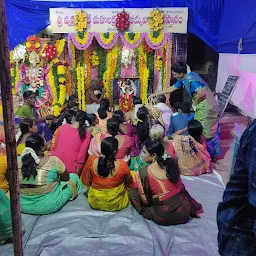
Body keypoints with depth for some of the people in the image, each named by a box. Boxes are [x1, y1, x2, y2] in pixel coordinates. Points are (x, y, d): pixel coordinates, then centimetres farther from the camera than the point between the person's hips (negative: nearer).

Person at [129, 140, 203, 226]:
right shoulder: (171, 163, -3)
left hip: (164, 218, -4)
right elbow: (181, 188, 8)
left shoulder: (143, 172, -16)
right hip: (185, 212, 5)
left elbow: (145, 198, -7)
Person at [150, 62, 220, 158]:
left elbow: (201, 93, -32)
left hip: (205, 106, -10)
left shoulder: (191, 79, -22)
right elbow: (172, 88, 20)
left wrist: (195, 104, -14)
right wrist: (156, 94, 23)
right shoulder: (183, 79, 8)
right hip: (201, 105, 10)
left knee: (205, 131, -2)